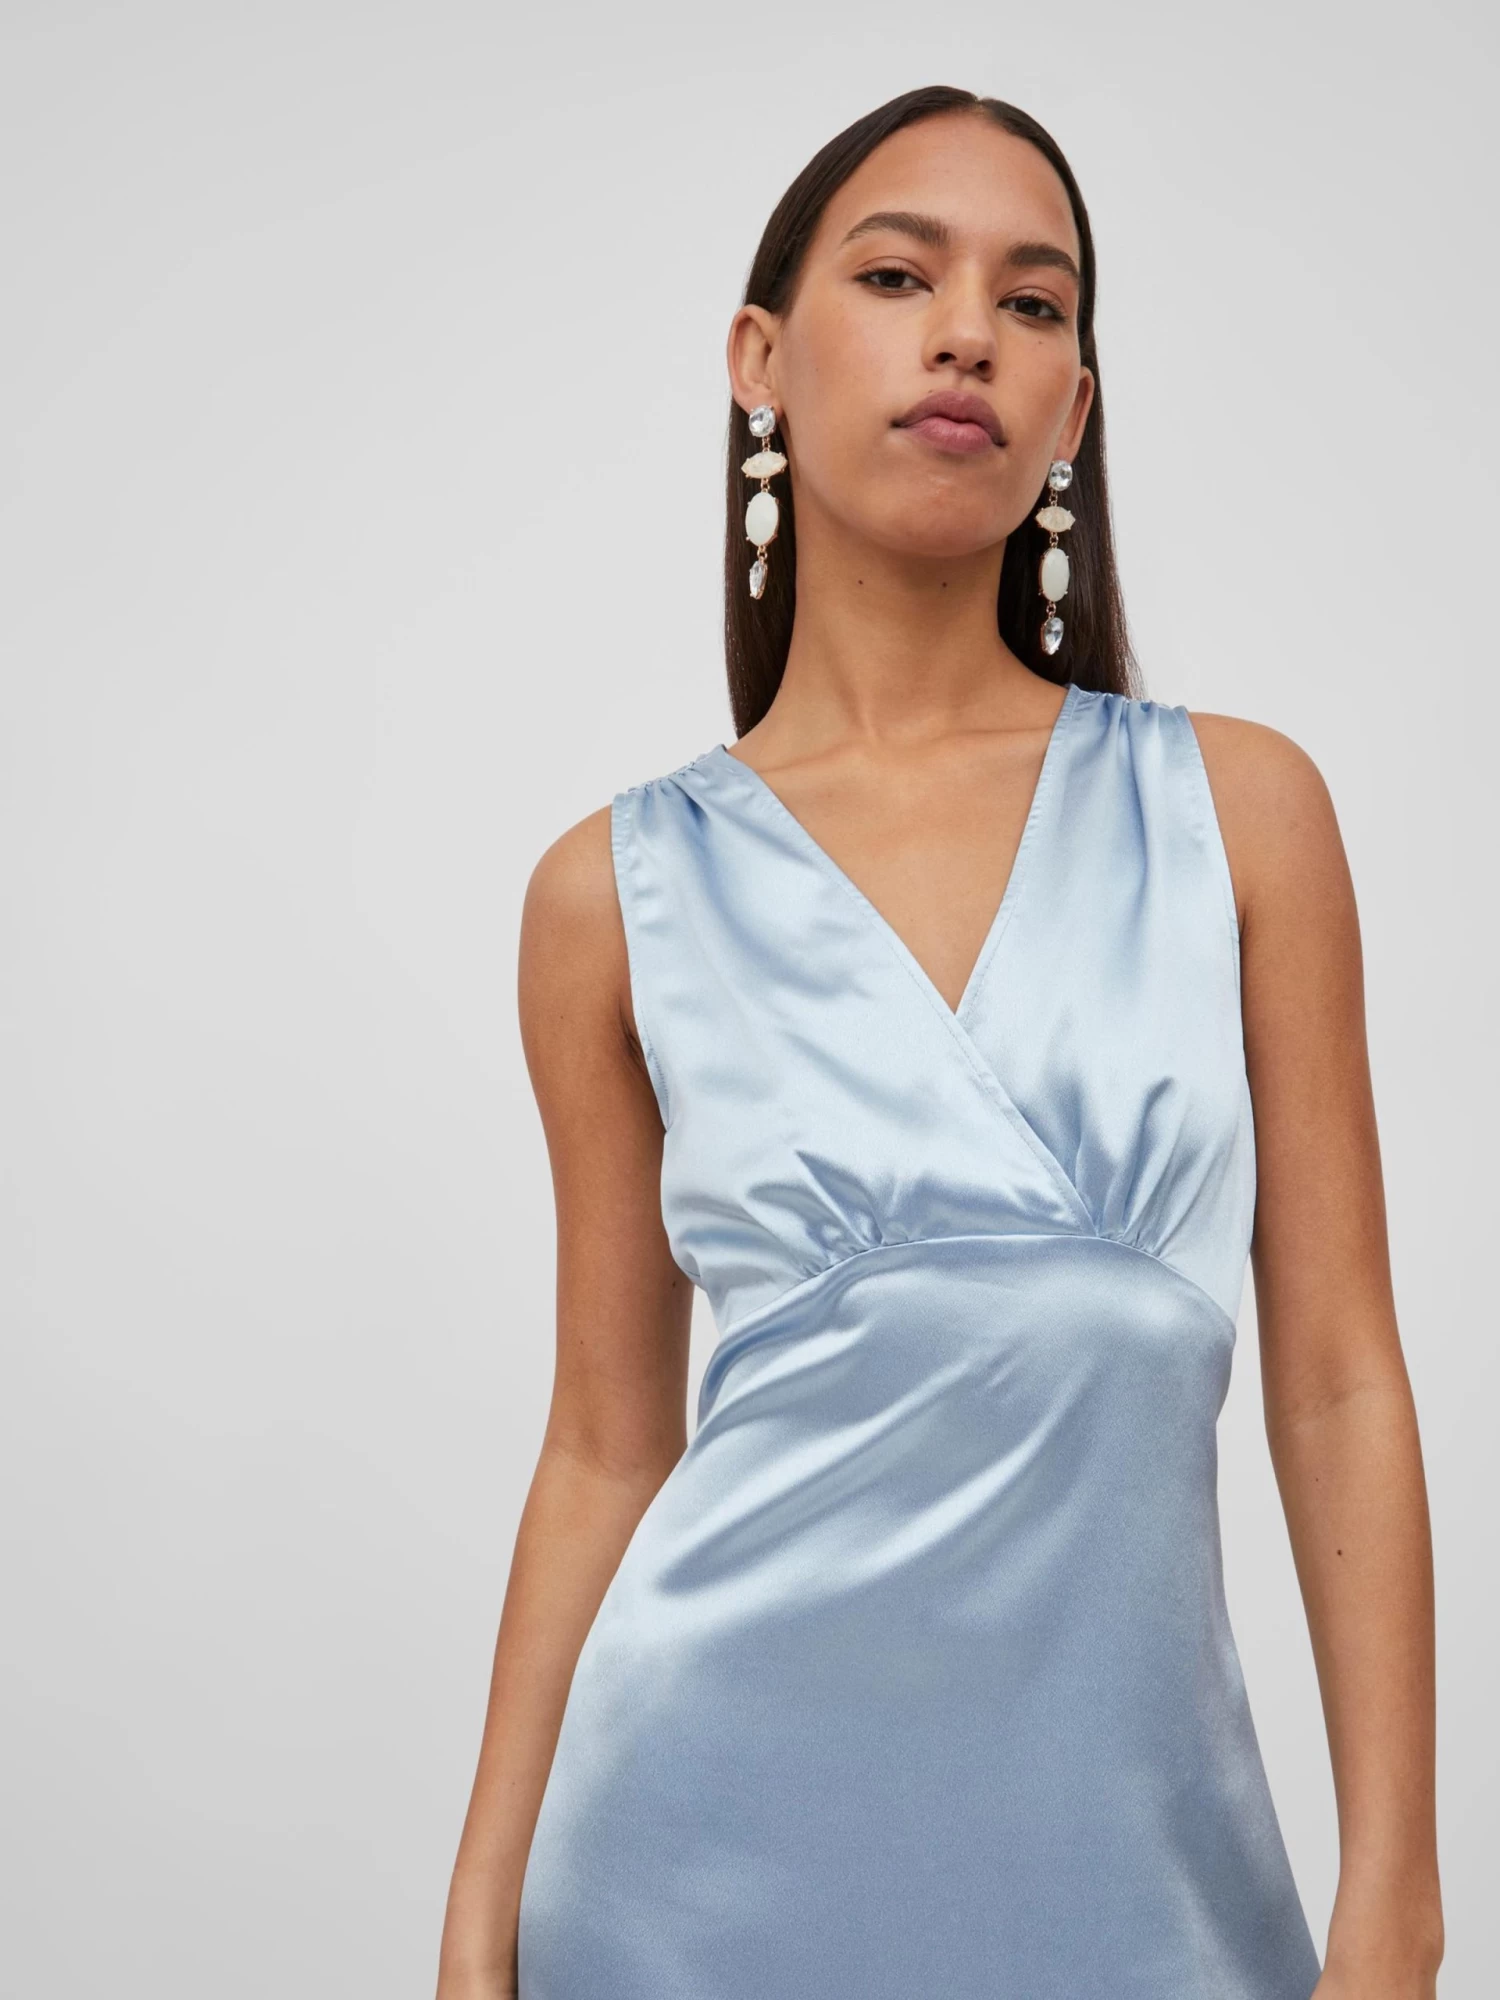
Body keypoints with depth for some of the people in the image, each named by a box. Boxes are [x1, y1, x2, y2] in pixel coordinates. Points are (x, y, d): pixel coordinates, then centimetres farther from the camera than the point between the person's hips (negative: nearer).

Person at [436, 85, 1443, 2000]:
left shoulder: (1237, 807, -1)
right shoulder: (617, 893, -1)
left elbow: (1338, 1381, -1)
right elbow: (609, 1449, 3)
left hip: (1127, 1827, 0)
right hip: (718, 1831, 0)